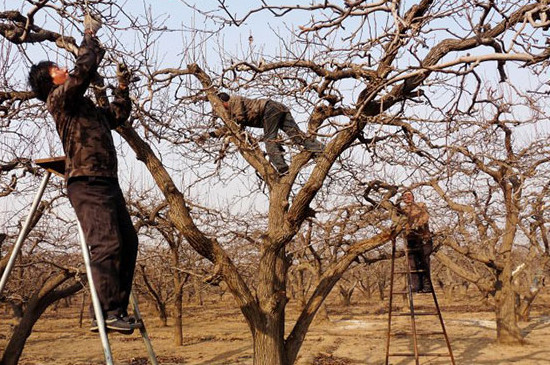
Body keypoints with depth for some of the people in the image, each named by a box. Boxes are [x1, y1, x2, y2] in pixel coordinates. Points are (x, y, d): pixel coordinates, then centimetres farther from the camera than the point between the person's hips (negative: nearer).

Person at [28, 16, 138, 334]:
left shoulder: (87, 105, 26)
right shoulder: (58, 99, 2)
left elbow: (118, 116, 36)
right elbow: (84, 70, -11)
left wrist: (123, 87, 27)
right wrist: (90, 36, 1)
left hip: (108, 182, 9)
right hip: (86, 183, -9)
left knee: (128, 242, 4)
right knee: (107, 243, -19)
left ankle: (116, 310, 8)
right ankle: (107, 313, -16)